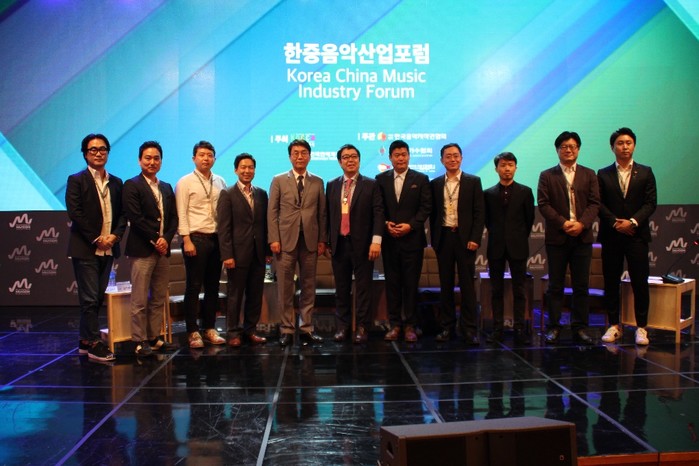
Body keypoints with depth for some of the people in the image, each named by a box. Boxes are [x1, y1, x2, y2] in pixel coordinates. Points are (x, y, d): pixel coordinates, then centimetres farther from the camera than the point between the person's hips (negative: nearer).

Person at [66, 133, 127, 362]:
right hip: (85, 248, -5)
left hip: (108, 249, 5)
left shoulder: (116, 183, 13)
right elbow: (75, 213, -10)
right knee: (90, 298, -4)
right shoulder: (76, 180, -2)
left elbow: (123, 214, 10)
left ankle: (85, 341, 20)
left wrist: (115, 235, -7)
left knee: (98, 298, 10)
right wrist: (96, 238, -13)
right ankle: (94, 343, 1)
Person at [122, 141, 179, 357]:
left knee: (159, 298, 9)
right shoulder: (132, 186, -2)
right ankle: (140, 341, 6)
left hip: (163, 249, 6)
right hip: (142, 250, -6)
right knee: (140, 299, -2)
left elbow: (173, 218, 12)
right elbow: (135, 218, -11)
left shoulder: (167, 188, 17)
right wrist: (155, 240, -11)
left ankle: (154, 337, 17)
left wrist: (166, 239, -4)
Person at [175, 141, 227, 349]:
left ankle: (210, 328, 19)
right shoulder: (185, 182, -1)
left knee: (213, 286, 10)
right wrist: (187, 240, -13)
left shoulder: (220, 182, 11)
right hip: (196, 238, -4)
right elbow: (181, 214, -6)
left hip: (216, 238, 5)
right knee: (194, 286, 1)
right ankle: (192, 331, 8)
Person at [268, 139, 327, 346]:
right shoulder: (279, 180, 6)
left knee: (308, 287, 6)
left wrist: (322, 239, 3)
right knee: (285, 288, 2)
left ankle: (307, 329, 14)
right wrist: (274, 239, -6)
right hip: (286, 240, -1)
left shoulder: (317, 182, 11)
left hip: (310, 241, 2)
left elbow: (322, 213, 9)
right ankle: (286, 329, 10)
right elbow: (272, 212, 2)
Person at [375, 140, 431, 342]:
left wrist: (410, 225, -12)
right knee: (392, 283, 5)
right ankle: (394, 324, 13)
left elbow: (426, 207, -1)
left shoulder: (421, 179, 4)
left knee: (411, 283, 2)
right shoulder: (381, 179, 9)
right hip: (389, 239, 2)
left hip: (412, 239, -1)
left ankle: (410, 325, 11)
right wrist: (386, 224, -9)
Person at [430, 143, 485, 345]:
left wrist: (475, 238, -9)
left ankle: (469, 328, 6)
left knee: (467, 284, 0)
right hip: (443, 238, 2)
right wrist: (434, 239, 5)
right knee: (445, 284, 7)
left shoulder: (473, 182, 3)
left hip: (465, 238, -2)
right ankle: (447, 326, 14)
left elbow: (479, 212, -1)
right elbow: (433, 214, 11)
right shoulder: (435, 184, 9)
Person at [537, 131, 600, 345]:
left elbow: (594, 203, 3)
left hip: (582, 237, 2)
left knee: (581, 286, 5)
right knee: (555, 286, 4)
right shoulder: (547, 176, 6)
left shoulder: (589, 175, 12)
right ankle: (554, 327, 10)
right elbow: (543, 204, -3)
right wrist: (563, 223, -15)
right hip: (556, 237, -2)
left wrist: (581, 223, -13)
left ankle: (579, 327, 13)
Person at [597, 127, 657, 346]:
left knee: (640, 283, -1)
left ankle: (641, 327, 8)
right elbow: (599, 204, 1)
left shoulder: (645, 173, 7)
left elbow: (651, 203, 0)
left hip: (637, 235, -1)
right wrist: (616, 222, -12)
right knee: (611, 282, 4)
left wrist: (632, 221, -13)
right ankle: (614, 325, 14)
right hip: (611, 236, 1)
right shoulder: (603, 174, 7)